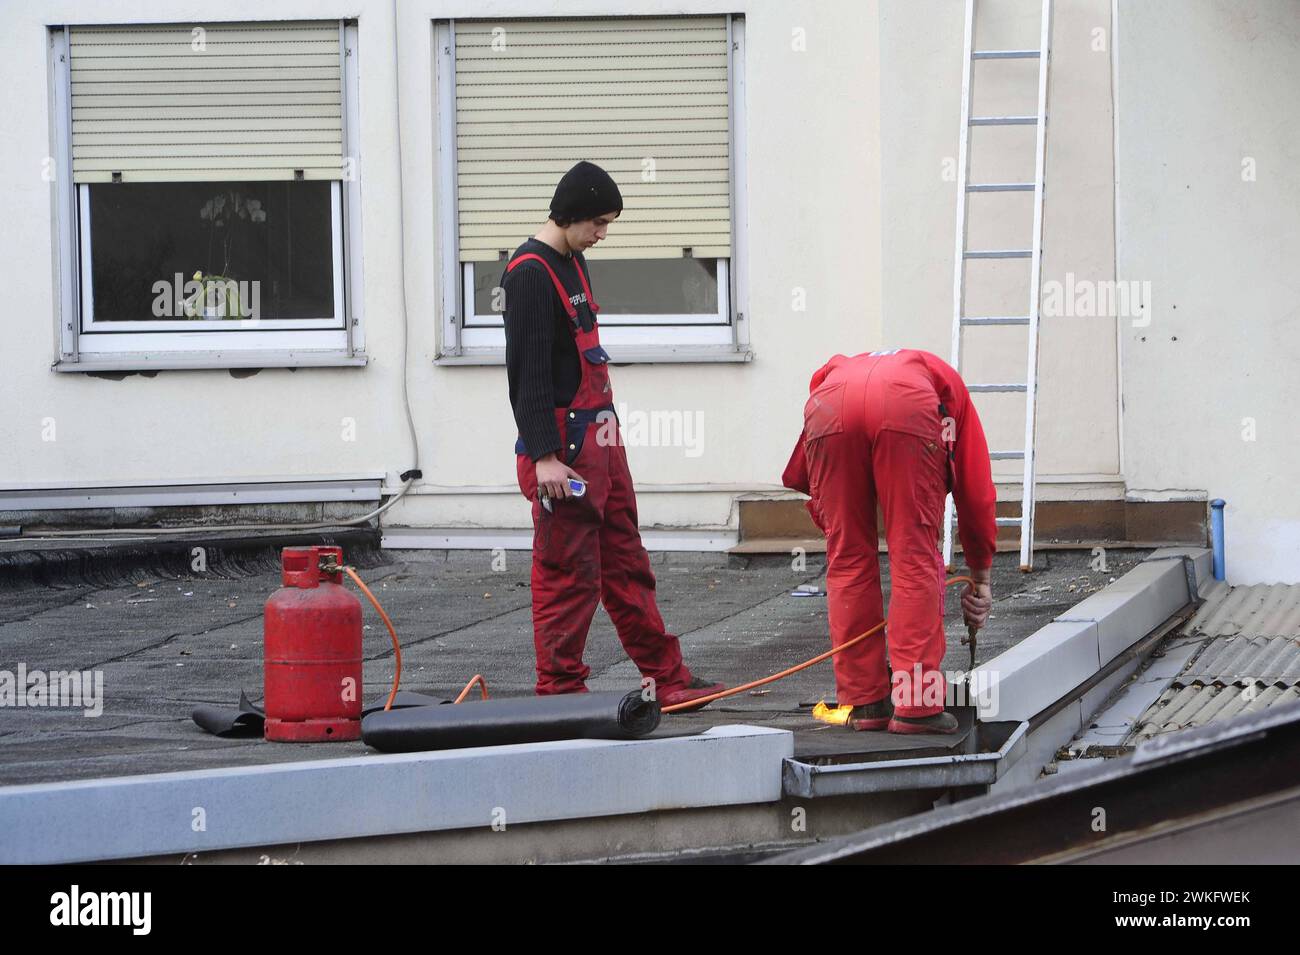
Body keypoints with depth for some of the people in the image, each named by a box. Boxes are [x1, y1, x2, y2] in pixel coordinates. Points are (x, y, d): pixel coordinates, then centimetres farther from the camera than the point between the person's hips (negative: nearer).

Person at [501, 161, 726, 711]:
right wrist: (542, 456, -22)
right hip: (562, 450, -10)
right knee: (567, 573, -5)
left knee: (627, 566, 13)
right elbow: (528, 370, -18)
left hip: (601, 440, 10)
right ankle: (559, 691, 1)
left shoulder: (573, 264, 16)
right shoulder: (530, 272, -13)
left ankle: (667, 679, 17)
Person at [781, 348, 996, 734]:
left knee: (846, 561, 14)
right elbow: (977, 491, 37)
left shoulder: (834, 370, 46)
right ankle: (916, 704, 4)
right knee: (915, 559, 8)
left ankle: (864, 702, 17)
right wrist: (981, 579, 46)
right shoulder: (948, 385, 41)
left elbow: (803, 482, 35)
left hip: (828, 409, 2)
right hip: (908, 411, -2)